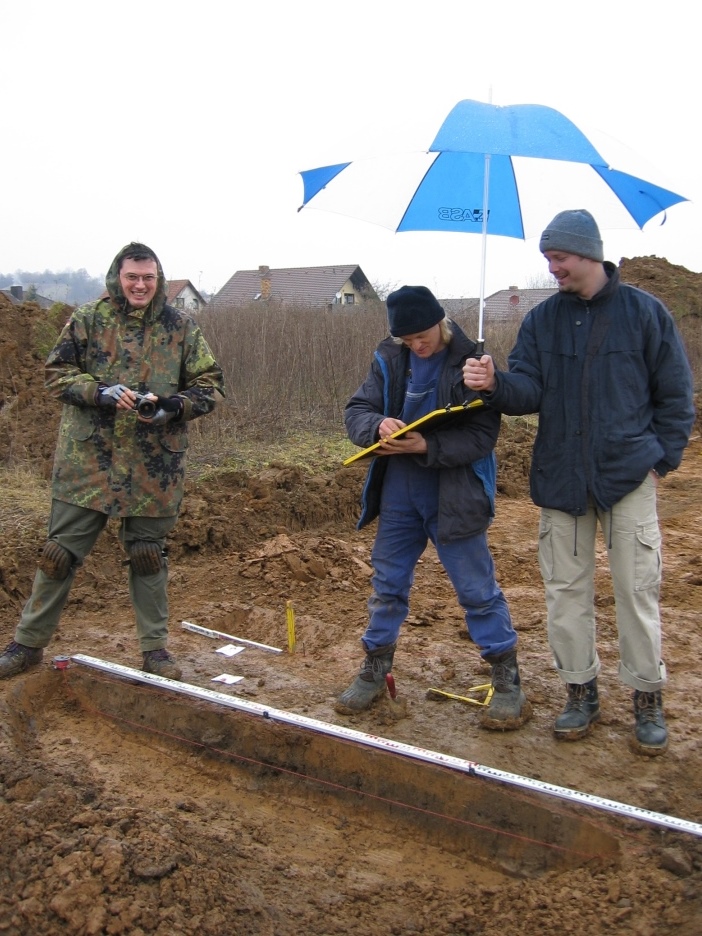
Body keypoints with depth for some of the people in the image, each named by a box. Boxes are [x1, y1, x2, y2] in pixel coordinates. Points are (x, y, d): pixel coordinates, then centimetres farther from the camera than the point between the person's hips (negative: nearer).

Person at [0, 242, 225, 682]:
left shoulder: (181, 327, 4)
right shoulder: (87, 320, 2)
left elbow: (210, 386, 5)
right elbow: (58, 374, 2)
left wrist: (172, 406, -14)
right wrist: (101, 392, -17)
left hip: (153, 465, 1)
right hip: (87, 459, 0)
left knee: (149, 554, 11)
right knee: (61, 552, 7)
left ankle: (156, 647, 24)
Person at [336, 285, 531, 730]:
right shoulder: (389, 360, 1)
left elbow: (482, 436, -16)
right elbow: (356, 410, -1)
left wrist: (426, 447, -27)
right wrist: (378, 425, -24)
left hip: (455, 497, -4)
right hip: (398, 495, 5)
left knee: (478, 590, 4)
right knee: (388, 585, 14)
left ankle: (508, 683, 17)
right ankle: (375, 671, 31)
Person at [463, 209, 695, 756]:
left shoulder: (644, 312, -1)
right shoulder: (542, 320, 7)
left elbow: (675, 394, 4)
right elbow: (529, 390, -2)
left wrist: (663, 458, -2)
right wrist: (495, 384, -23)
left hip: (628, 476, -3)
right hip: (561, 479, 3)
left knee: (637, 588, 2)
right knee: (566, 590, 7)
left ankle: (648, 699, 17)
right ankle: (581, 692, 23)